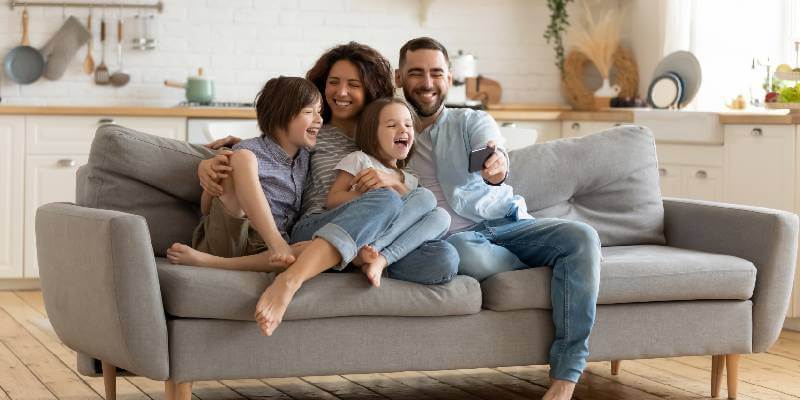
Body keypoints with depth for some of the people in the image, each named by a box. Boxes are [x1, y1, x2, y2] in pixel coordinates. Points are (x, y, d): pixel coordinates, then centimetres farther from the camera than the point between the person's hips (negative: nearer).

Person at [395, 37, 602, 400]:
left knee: (582, 237, -25)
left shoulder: (473, 122, 11)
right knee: (467, 255, -40)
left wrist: (497, 166, -41)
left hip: (507, 223, 2)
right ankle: (543, 267, -7)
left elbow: (493, 152, -13)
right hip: (454, 237, -2)